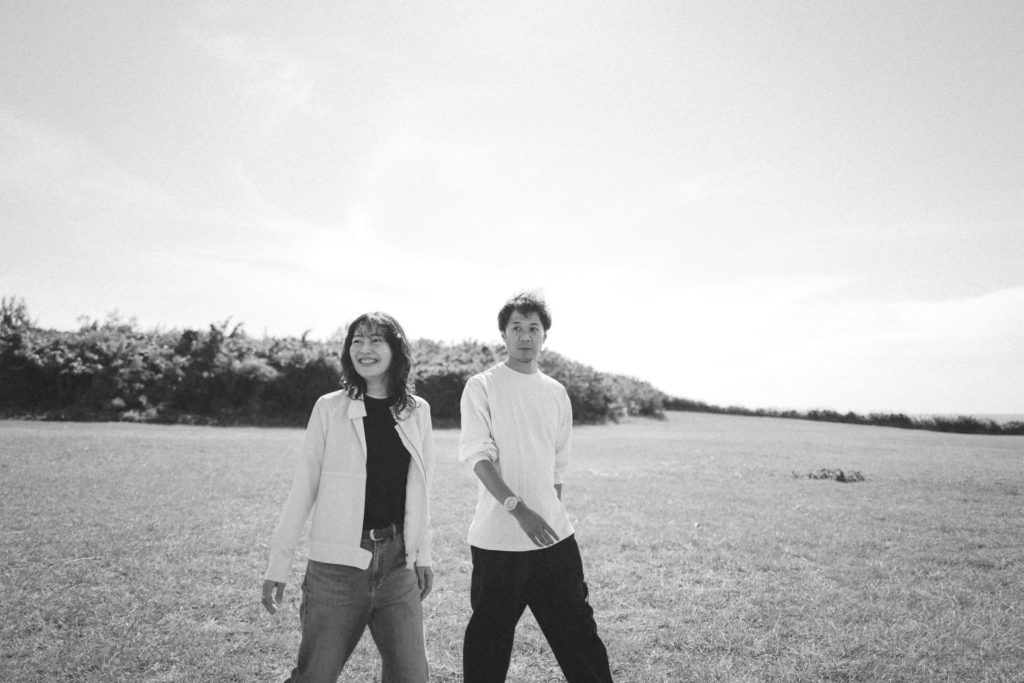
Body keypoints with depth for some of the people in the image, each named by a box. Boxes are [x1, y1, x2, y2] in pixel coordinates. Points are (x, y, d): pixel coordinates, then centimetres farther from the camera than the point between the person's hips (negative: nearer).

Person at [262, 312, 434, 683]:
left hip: (398, 565, 2)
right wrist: (278, 565, -3)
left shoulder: (417, 411, 4)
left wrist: (423, 555, 12)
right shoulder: (330, 408, -3)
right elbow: (303, 487, -1)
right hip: (336, 567, -2)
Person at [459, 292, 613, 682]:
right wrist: (519, 509, -25)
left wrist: (551, 516, 15)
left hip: (555, 536, 4)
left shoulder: (556, 393, 10)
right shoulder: (482, 387, -4)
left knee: (578, 631, 9)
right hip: (497, 540, -4)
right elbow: (478, 455, -14)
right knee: (489, 640, 6)